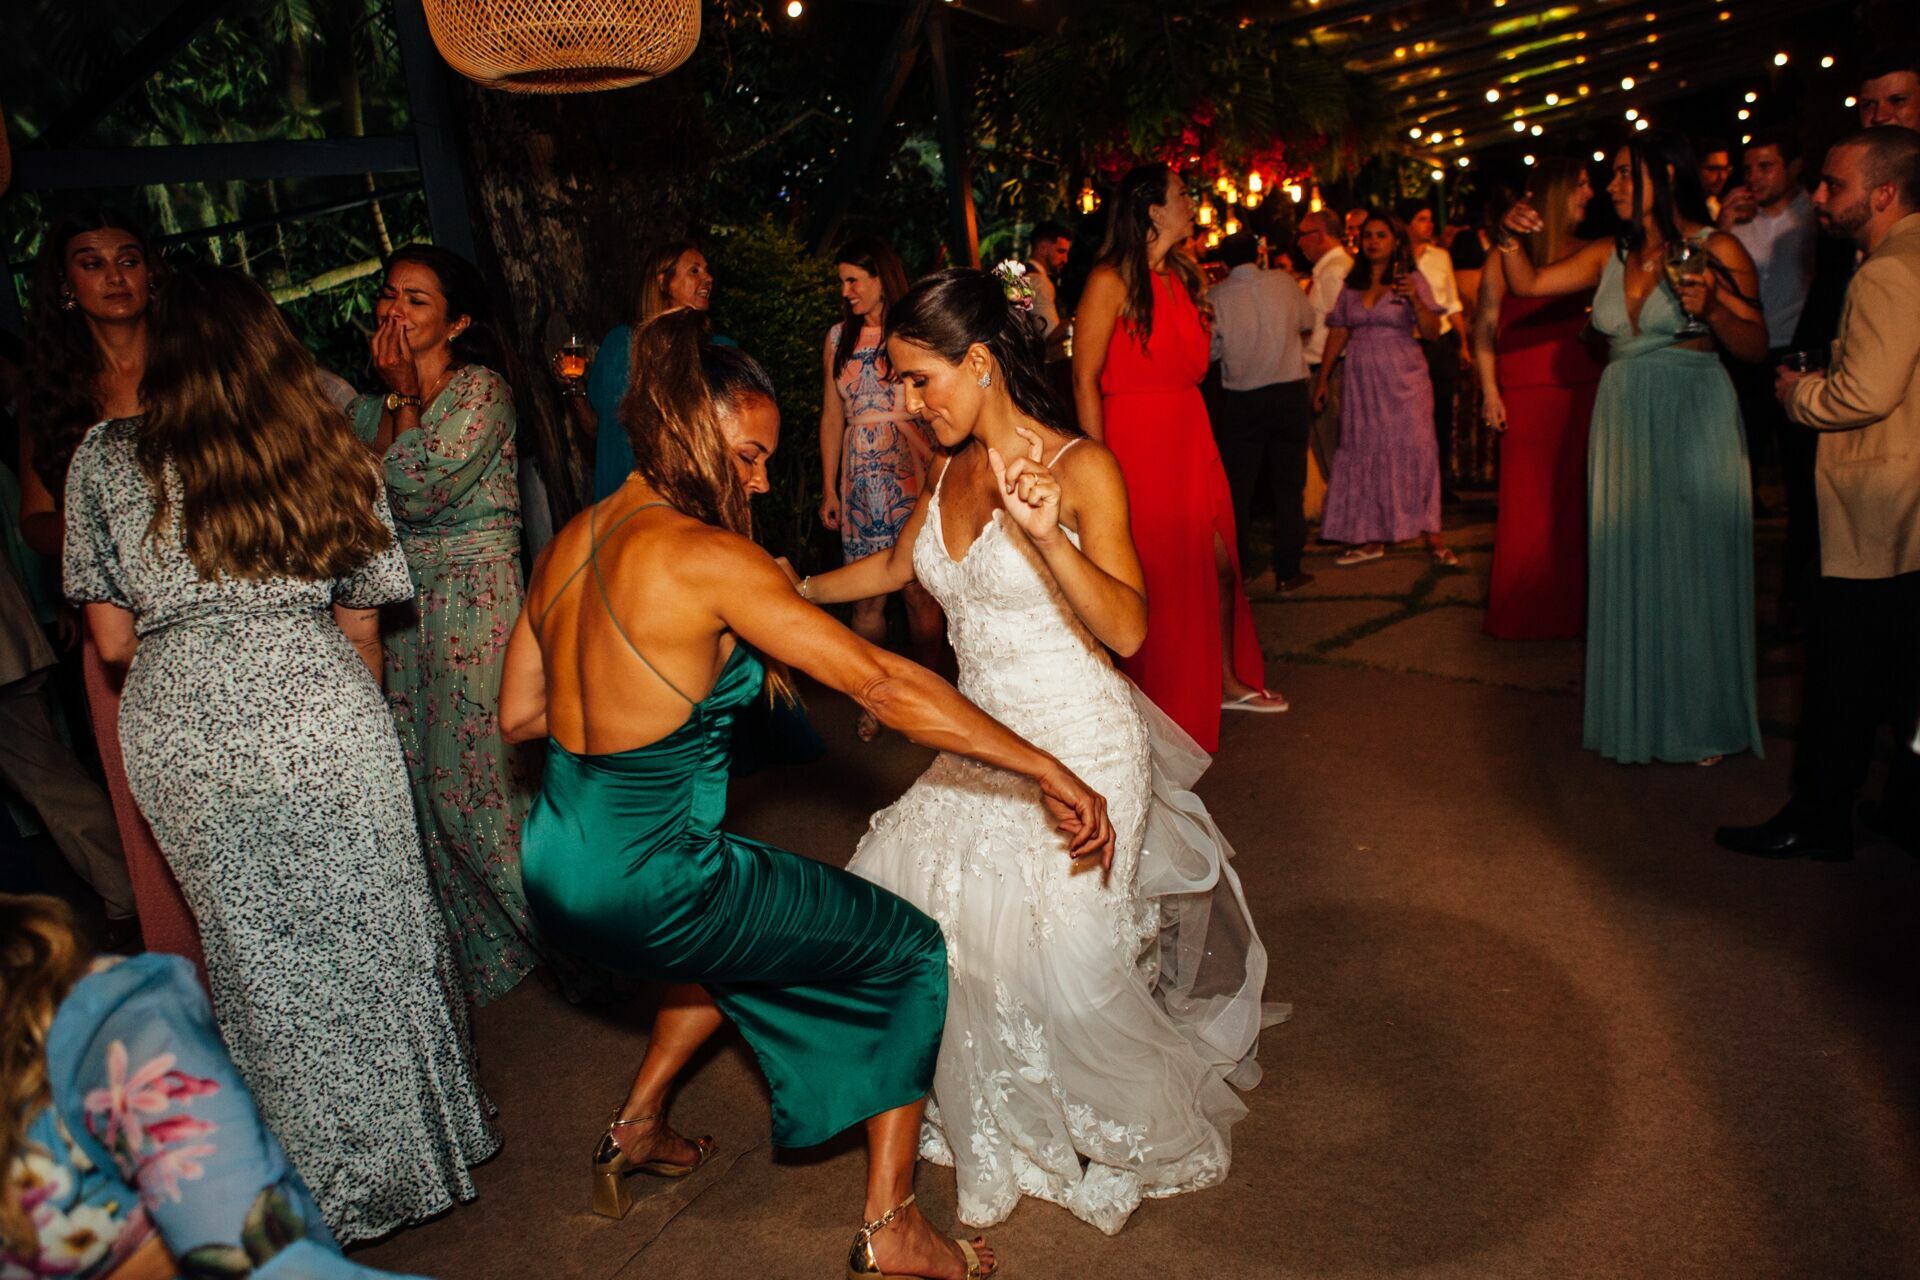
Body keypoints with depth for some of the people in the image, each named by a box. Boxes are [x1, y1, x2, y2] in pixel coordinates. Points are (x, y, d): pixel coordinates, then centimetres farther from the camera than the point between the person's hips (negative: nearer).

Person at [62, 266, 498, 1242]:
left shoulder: (105, 462, 4)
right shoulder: (332, 456, 6)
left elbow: (114, 641, 6)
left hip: (182, 739, 0)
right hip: (325, 722, 0)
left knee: (258, 959, 13)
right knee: (373, 938, 13)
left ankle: (334, 1184, 28)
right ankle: (425, 1139, 28)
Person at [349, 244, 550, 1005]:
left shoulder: (482, 390, -6)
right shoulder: (370, 405, 14)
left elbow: (425, 490, -17)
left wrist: (406, 398, -8)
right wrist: (390, 403, 3)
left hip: (478, 605, -6)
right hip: (404, 612, 7)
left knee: (479, 776, -6)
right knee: (426, 786, 7)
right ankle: (475, 949, 23)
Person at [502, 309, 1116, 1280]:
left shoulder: (568, 543, 4)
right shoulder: (705, 555, -20)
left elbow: (517, 716, 13)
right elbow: (884, 684, -22)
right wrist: (1050, 771, -18)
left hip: (555, 865, 8)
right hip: (645, 884, -8)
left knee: (746, 921, 36)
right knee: (911, 951, 8)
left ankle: (634, 1128, 41)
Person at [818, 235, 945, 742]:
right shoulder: (840, 337, 12)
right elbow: (832, 415, 14)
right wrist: (829, 487, 11)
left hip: (912, 474, -3)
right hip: (860, 479, 3)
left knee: (920, 594, -3)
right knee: (867, 598, 2)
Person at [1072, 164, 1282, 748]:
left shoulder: (1183, 277, 13)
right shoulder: (1111, 281, -11)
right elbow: (1085, 379, -14)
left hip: (1191, 436, 7)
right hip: (1137, 442, -7)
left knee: (1220, 562, 11)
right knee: (1157, 576, 2)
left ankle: (1228, 681, 29)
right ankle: (1164, 710, 19)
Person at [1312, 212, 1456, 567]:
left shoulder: (1412, 280, 1)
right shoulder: (1351, 285, 11)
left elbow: (1432, 332, -6)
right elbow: (1337, 334, 12)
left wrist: (1416, 301, -21)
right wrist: (1322, 379, 9)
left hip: (1404, 381, -3)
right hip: (1361, 379, 3)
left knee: (1415, 451, -6)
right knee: (1364, 454, 3)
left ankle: (1433, 538, -1)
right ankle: (1371, 538, 10)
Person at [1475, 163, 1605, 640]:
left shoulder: (1587, 254, 13)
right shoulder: (1507, 254, 1)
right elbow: (1484, 325, -2)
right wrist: (1489, 391, -9)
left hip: (1583, 390, 4)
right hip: (1526, 393, -4)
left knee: (1576, 500, 3)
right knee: (1528, 504, -2)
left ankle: (1570, 606, 14)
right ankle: (1522, 613, 10)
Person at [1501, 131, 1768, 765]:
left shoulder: (1717, 249, -5)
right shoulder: (1609, 255, 8)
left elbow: (1755, 347, -8)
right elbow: (1528, 284, 8)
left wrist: (1713, 308, -25)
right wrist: (1510, 238, -8)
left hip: (1693, 421, -5)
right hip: (1623, 421, 5)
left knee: (1693, 569, 3)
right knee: (1629, 568, 10)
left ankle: (1703, 719, 19)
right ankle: (1638, 711, 25)